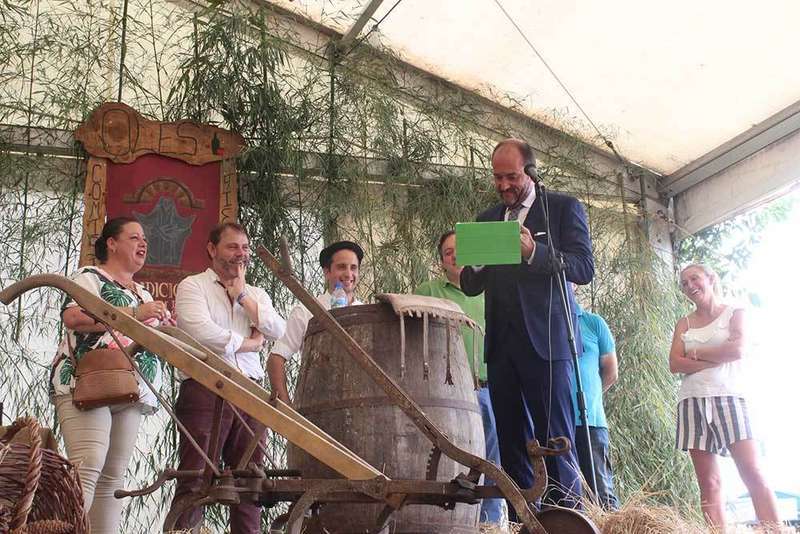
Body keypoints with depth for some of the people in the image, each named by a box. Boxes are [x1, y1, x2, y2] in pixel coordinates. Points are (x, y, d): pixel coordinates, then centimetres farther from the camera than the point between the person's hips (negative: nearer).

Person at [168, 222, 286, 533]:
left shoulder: (257, 295, 22)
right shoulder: (193, 286, 6)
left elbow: (277, 331, 3)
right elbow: (202, 332, -12)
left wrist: (242, 295, 2)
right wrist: (248, 344, 0)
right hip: (205, 390, -5)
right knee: (195, 480, -8)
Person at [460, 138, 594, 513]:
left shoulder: (563, 208, 5)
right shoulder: (487, 219, 18)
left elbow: (585, 268, -5)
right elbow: (469, 286, 17)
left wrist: (534, 252, -20)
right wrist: (477, 261, -6)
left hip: (546, 341, -5)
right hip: (501, 344, 5)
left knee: (555, 440, -7)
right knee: (511, 444, 5)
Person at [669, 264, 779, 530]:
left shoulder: (735, 313, 8)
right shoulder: (684, 323, 15)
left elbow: (737, 349, -10)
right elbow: (675, 364, 1)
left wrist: (696, 353, -1)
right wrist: (719, 358, -8)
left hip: (729, 397, -3)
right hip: (693, 401, 3)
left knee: (752, 473, -14)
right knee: (708, 482, -2)